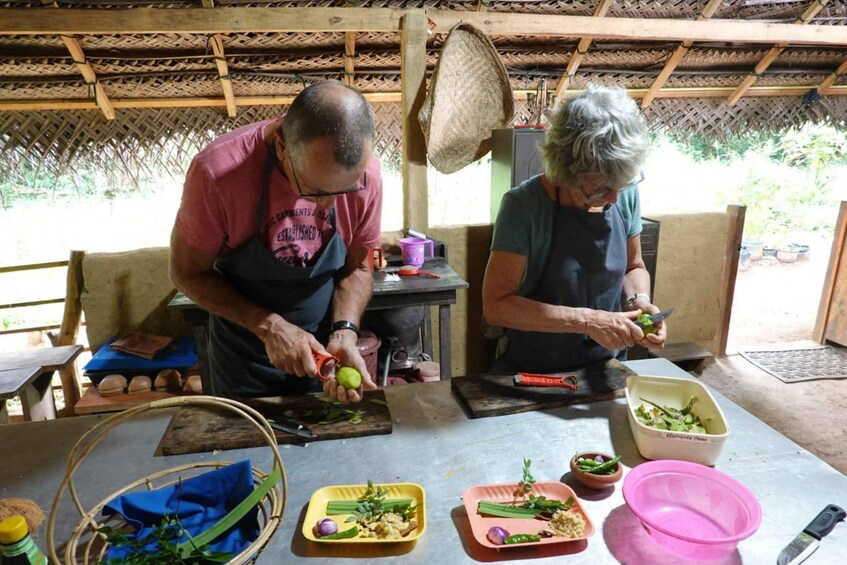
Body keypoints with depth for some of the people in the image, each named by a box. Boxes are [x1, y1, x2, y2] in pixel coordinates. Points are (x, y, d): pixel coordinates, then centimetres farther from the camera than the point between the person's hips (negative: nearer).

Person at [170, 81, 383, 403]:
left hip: (323, 352, 2)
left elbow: (356, 267, -4)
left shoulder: (364, 174, -18)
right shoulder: (217, 171, -26)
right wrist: (268, 326, -24)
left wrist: (344, 334, -21)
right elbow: (188, 273, -13)